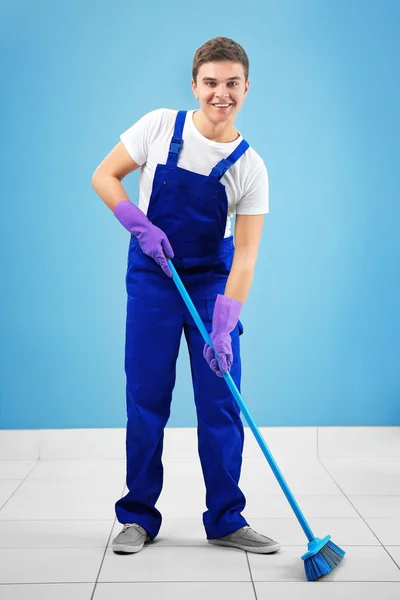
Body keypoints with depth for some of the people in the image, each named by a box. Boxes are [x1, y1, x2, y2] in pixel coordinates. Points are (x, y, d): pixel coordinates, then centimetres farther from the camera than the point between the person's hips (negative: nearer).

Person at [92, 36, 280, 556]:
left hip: (213, 283, 1)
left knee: (221, 403, 0)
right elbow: (104, 176, -1)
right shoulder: (160, 127, -6)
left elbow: (245, 254, -12)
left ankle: (226, 520, 14)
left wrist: (224, 326, -22)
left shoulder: (250, 166, -7)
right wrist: (141, 226, -16)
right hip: (152, 278, 0)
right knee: (146, 400, 1)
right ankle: (138, 517, 17)